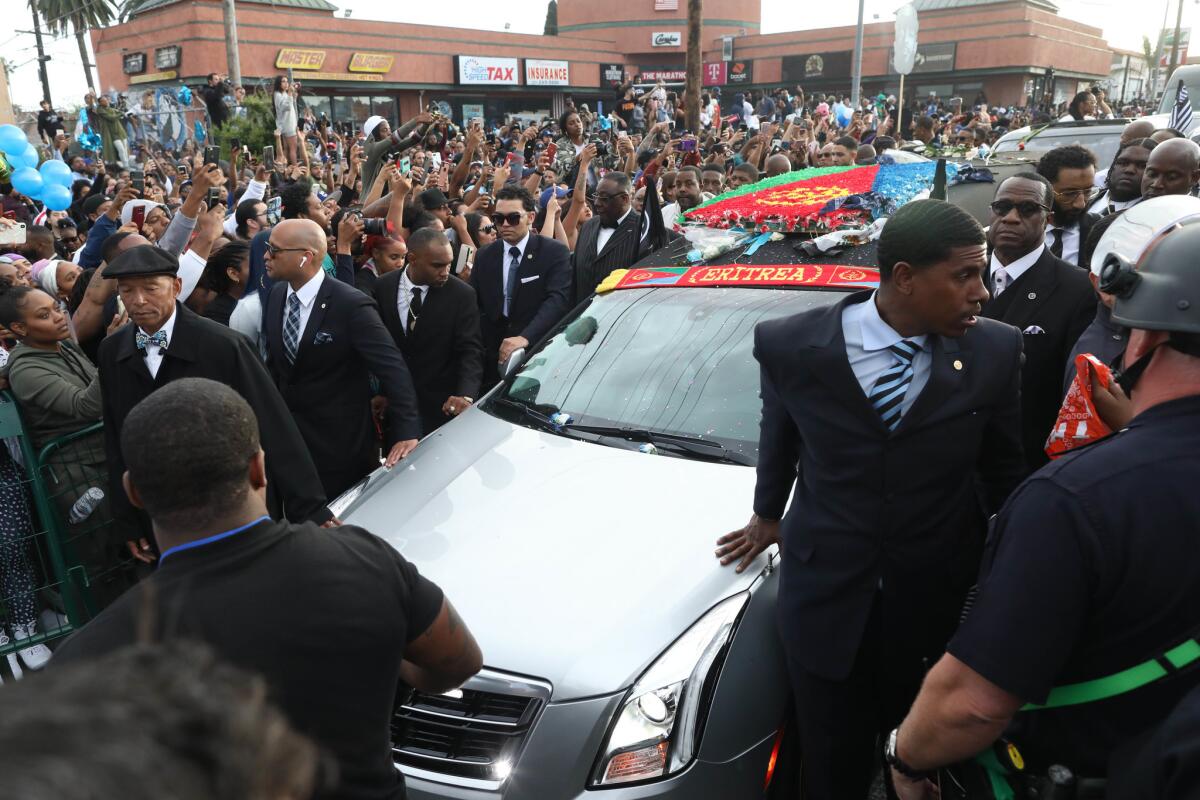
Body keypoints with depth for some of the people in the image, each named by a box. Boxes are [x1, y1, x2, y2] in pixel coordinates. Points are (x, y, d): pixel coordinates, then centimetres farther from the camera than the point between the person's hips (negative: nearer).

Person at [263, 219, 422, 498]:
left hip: (340, 442, -6)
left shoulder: (351, 305, -20)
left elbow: (393, 369, -22)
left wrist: (406, 432, -28)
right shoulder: (277, 295, 0)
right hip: (286, 435, 6)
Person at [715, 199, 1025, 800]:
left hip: (941, 600, 1)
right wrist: (767, 515, 19)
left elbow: (1003, 469, 3)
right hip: (827, 597, -1)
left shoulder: (995, 352, -10)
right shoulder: (793, 345, -14)